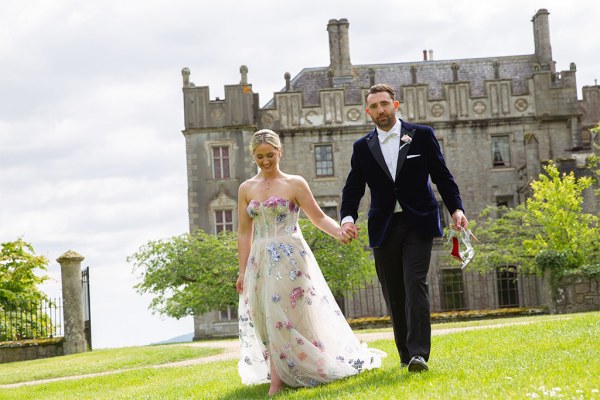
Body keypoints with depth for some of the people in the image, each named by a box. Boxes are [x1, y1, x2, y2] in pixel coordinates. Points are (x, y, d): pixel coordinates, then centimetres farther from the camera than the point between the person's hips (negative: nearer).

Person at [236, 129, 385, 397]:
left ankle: (278, 379, 3)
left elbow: (318, 217, -4)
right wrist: (243, 271, 6)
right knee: (267, 320, 0)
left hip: (290, 259, -3)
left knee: (288, 315, -7)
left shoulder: (294, 184, 0)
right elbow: (244, 232, 10)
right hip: (261, 261, 3)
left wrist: (338, 231, -23)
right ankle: (278, 377, 5)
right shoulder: (246, 189, 9)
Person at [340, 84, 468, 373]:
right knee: (393, 295, 5)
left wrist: (456, 208, -8)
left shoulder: (422, 135, 3)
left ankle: (418, 353, -20)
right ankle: (405, 354, 15)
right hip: (383, 229, 3)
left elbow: (442, 176, 4)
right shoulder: (362, 147, 8)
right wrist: (348, 218, -11)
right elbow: (352, 189, 7)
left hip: (417, 225, -3)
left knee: (415, 285, -16)